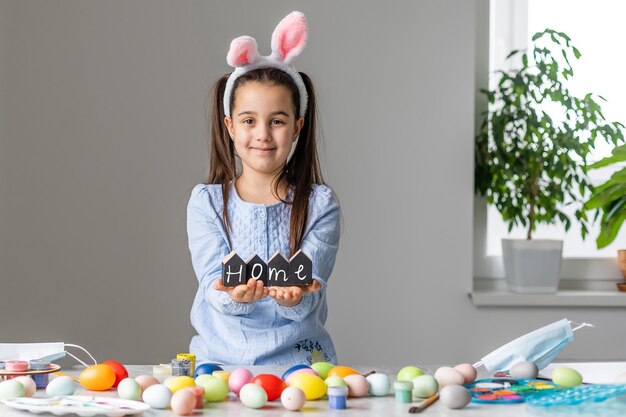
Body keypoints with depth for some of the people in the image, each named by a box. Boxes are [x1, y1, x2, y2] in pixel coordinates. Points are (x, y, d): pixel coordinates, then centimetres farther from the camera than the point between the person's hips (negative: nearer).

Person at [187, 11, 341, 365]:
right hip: (219, 357, 0)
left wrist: (291, 295, -32)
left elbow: (306, 302, -7)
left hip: (295, 358, 0)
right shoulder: (206, 201, 5)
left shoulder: (320, 204, 2)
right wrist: (235, 293, -30)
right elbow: (213, 288, -6)